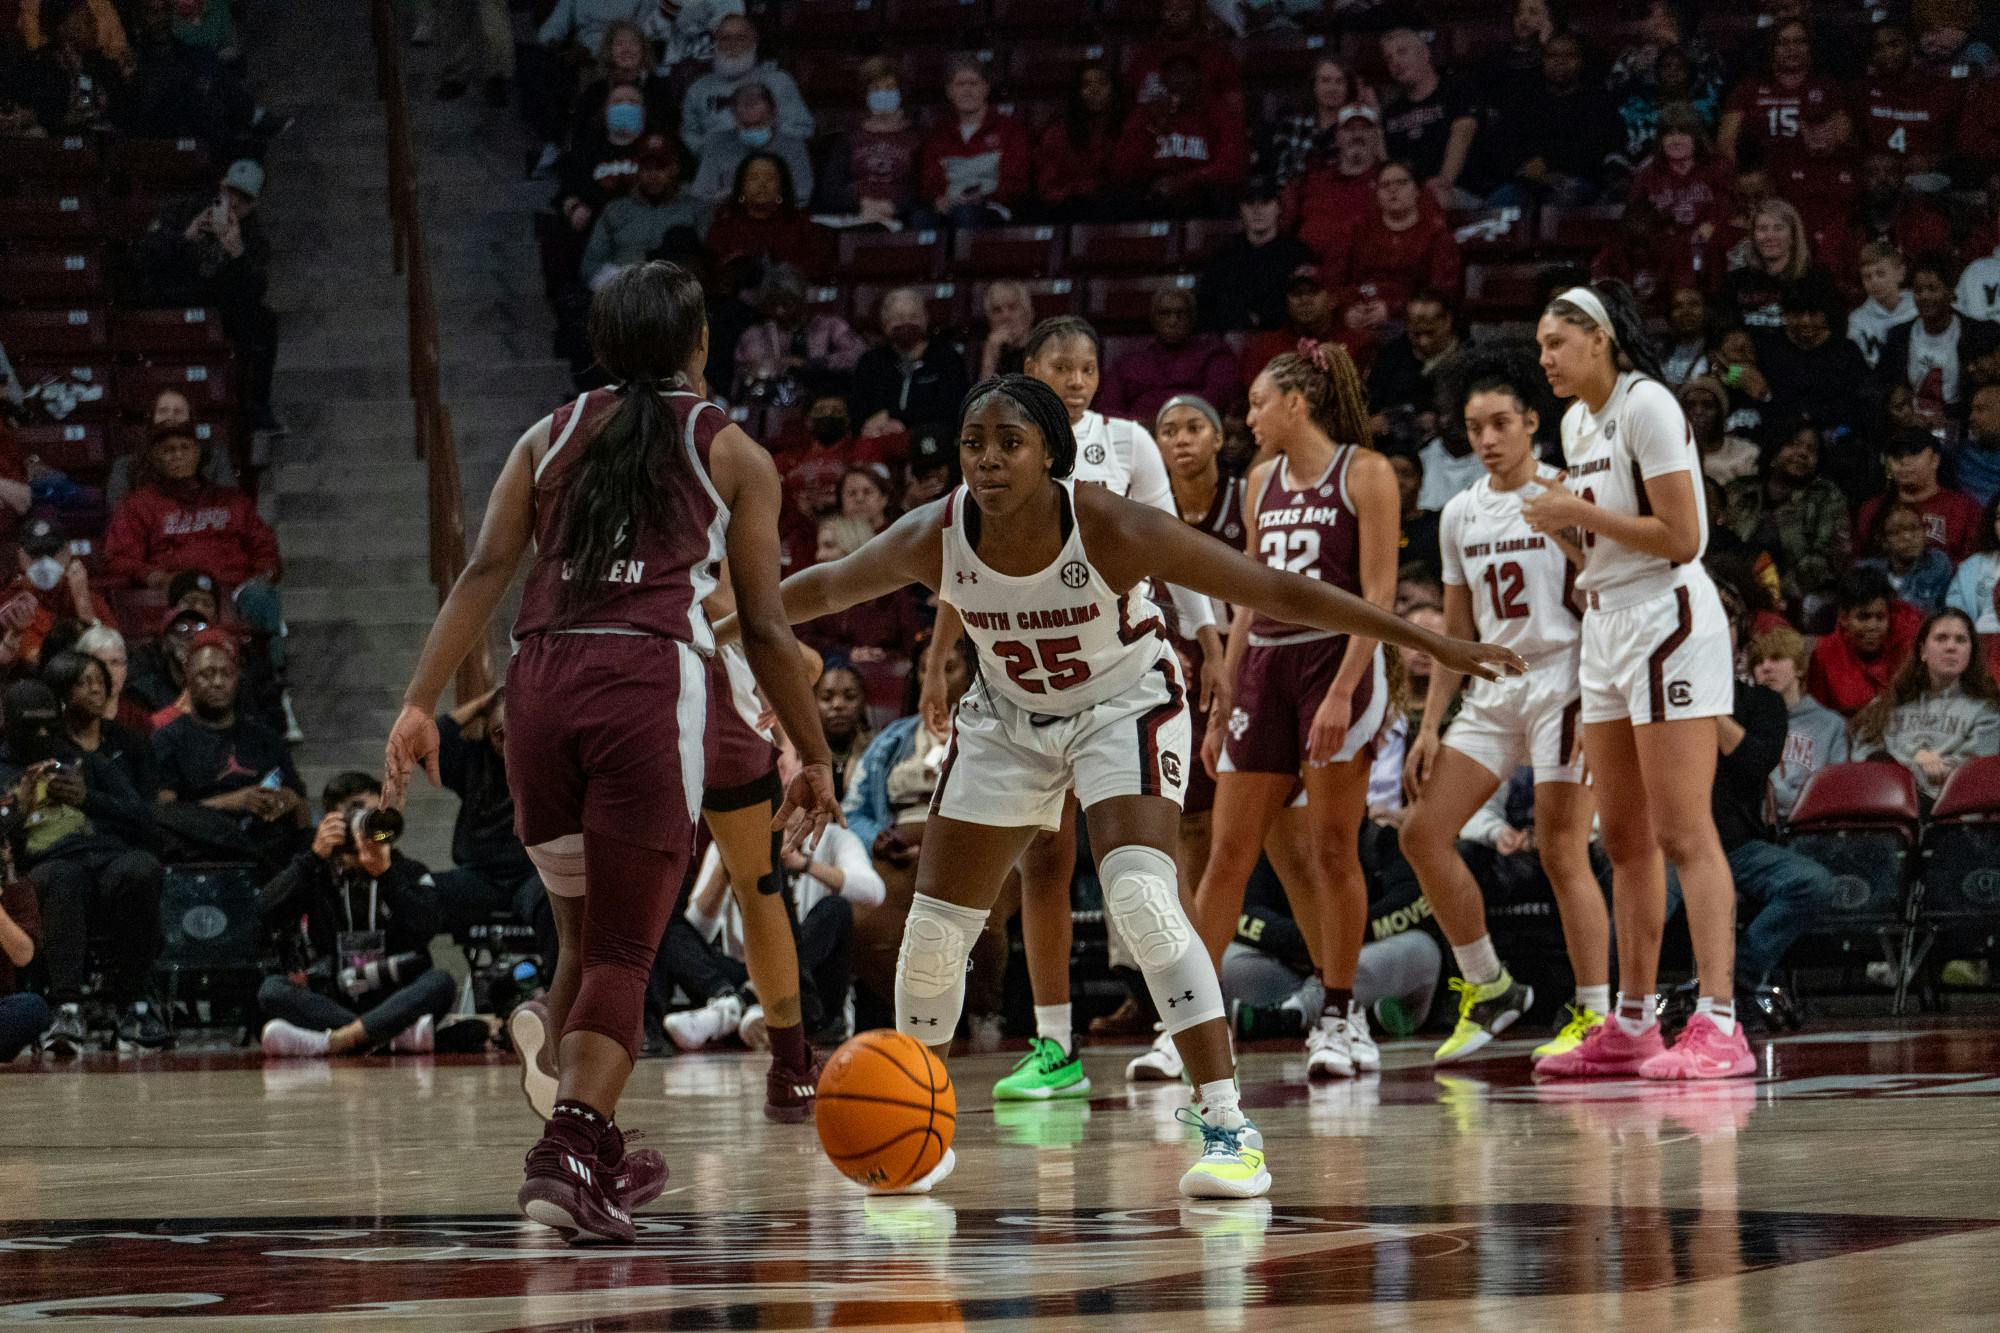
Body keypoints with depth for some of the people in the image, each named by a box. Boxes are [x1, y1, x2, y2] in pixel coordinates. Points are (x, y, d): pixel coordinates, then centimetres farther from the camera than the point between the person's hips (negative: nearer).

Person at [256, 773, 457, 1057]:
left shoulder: (409, 873, 11)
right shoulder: (315, 874, 12)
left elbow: (424, 928, -7)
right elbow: (267, 911, -6)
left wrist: (385, 872, -15)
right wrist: (315, 856, -11)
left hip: (395, 1004, 0)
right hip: (328, 1004, 0)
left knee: (439, 982, -29)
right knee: (272, 989, -26)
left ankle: (332, 1042, -45)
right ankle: (393, 1035, -39)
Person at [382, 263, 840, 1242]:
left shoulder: (551, 438, 19)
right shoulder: (732, 453, 12)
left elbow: (484, 572, 5)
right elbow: (764, 628, 9)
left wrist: (420, 704, -1)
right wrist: (812, 756, 17)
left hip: (541, 684, 4)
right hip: (650, 688, -3)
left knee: (584, 936, 20)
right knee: (623, 951, -2)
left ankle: (597, 1156, 29)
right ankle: (569, 1154, -20)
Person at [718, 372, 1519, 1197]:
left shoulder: (1111, 531, -31)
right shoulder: (933, 540, -23)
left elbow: (1278, 592, -27)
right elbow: (825, 589, -3)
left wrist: (1433, 645, -25)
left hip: (1125, 710, -4)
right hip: (1007, 719, 4)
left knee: (1139, 898, -26)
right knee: (934, 929, 2)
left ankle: (1229, 1129, -23)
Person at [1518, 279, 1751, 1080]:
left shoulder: (1647, 406, -12)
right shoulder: (1578, 422, 15)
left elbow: (1681, 537, -17)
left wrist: (1582, 516, -14)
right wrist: (1561, 523, 5)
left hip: (1669, 622, -9)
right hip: (1608, 627, 9)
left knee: (1683, 833, -14)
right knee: (1625, 840, 10)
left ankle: (1718, 1025, -18)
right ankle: (1631, 1027, 15)